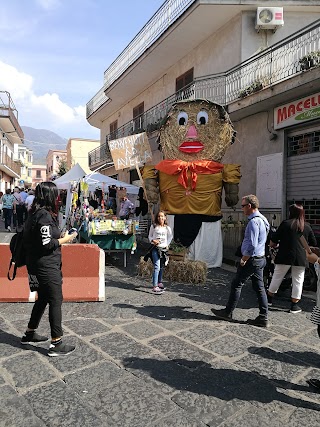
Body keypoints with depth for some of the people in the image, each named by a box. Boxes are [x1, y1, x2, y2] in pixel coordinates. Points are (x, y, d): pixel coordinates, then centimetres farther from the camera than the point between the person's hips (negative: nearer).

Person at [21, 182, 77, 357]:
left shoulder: (35, 213, 10)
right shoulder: (45, 215, -19)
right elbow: (47, 244, -22)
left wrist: (60, 237, 11)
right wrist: (65, 239, -8)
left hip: (38, 265, 10)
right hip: (47, 266, -10)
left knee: (43, 299, 22)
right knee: (56, 301, -2)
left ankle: (29, 334, 36)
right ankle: (56, 344, 6)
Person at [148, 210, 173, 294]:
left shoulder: (167, 228, 5)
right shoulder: (153, 227, -1)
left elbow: (170, 237, 20)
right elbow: (150, 236, 7)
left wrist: (167, 245, 11)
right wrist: (153, 240, -12)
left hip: (164, 249, 4)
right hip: (155, 248, -4)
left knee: (161, 267, 15)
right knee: (157, 267, -14)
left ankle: (159, 282, 33)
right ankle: (154, 287, -16)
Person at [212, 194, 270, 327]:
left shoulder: (253, 222, -21)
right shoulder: (262, 219, 11)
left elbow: (252, 245, -26)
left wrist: (243, 260, -15)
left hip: (251, 259, -9)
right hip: (260, 259, 10)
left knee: (236, 285, 3)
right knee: (259, 288, 11)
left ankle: (228, 312, 15)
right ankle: (263, 318, 17)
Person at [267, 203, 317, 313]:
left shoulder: (285, 223, -4)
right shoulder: (307, 227, 6)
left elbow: (273, 241, -5)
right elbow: (314, 244, 13)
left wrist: (272, 245, 16)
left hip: (284, 257, -2)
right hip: (301, 258, 2)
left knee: (277, 277, 11)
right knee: (298, 281, 9)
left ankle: (269, 298, 24)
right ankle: (294, 305, 13)